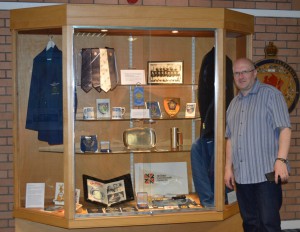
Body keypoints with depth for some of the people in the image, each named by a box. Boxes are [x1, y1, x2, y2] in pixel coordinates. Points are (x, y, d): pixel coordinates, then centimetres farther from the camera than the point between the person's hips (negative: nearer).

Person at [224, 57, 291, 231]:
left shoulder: (270, 94, -3)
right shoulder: (234, 103, 17)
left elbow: (284, 128, -11)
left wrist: (281, 160, -21)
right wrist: (228, 167, 14)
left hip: (267, 173, -6)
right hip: (242, 175, 6)